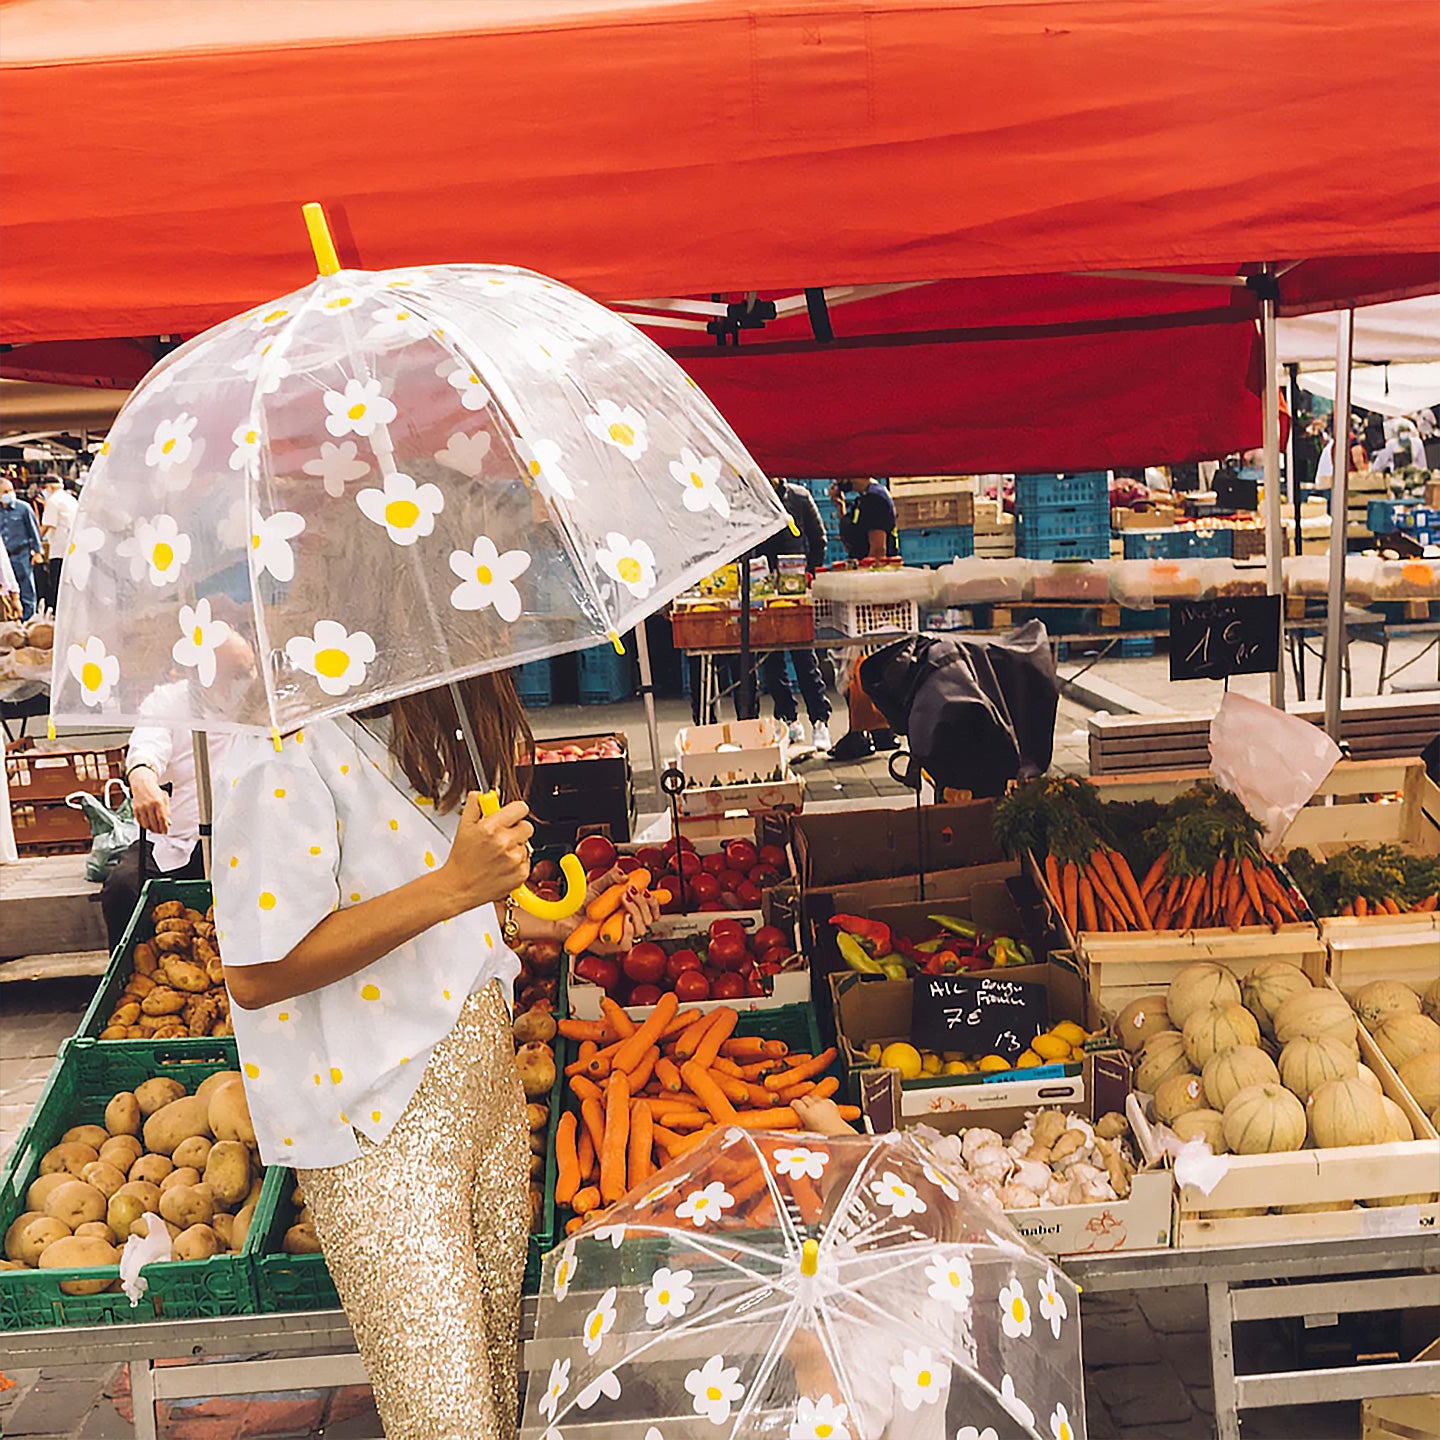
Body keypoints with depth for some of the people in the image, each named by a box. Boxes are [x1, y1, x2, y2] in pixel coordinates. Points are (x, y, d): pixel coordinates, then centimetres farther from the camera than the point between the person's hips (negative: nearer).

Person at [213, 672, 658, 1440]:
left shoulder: (418, 735, 9)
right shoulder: (281, 754, -20)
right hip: (379, 1128, -8)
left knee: (498, 1357, 17)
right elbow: (256, 974, -24)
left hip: (485, 1085, 8)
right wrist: (450, 887, -29)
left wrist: (563, 922, 17)